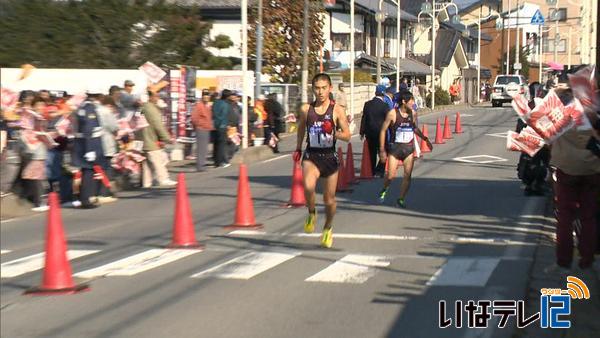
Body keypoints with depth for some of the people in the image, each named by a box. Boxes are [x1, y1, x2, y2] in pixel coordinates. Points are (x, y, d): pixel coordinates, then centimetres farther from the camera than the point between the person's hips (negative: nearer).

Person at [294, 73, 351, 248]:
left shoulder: (337, 110, -6)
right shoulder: (306, 109, 0)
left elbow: (347, 136, -4)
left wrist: (333, 132, -23)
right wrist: (298, 149, 24)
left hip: (330, 157, 0)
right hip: (311, 156, 0)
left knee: (329, 199, 8)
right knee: (308, 186, -29)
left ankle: (328, 228, 36)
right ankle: (312, 214, 1)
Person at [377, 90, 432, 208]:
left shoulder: (412, 113, 4)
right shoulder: (393, 113, -10)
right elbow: (383, 130, -5)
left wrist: (425, 139, 19)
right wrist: (382, 150, -8)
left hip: (409, 148, 4)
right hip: (395, 147, -4)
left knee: (408, 175, -5)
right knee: (390, 176, -7)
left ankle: (401, 199, 9)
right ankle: (384, 190, 25)